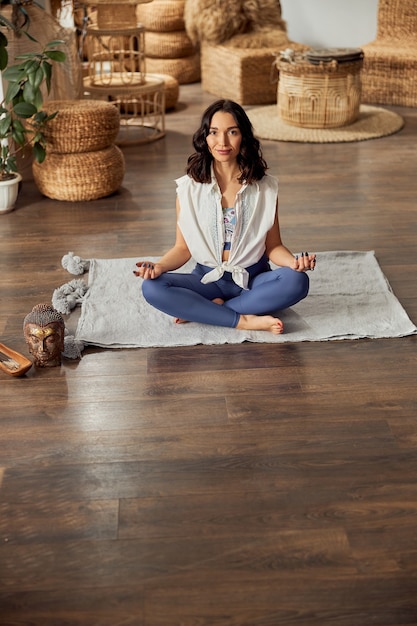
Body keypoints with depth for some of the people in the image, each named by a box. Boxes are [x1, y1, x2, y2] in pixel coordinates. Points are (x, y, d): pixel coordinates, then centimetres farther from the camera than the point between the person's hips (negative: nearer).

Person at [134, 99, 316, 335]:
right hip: (208, 279, 0)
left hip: (254, 278, 0)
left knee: (297, 282, -31)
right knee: (152, 288, -27)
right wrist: (160, 266, -19)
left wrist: (294, 261, -21)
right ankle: (244, 321, -25)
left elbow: (273, 246, 1)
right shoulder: (189, 187, -3)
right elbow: (183, 248, 2)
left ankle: (207, 310, -20)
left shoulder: (265, 187, -3)